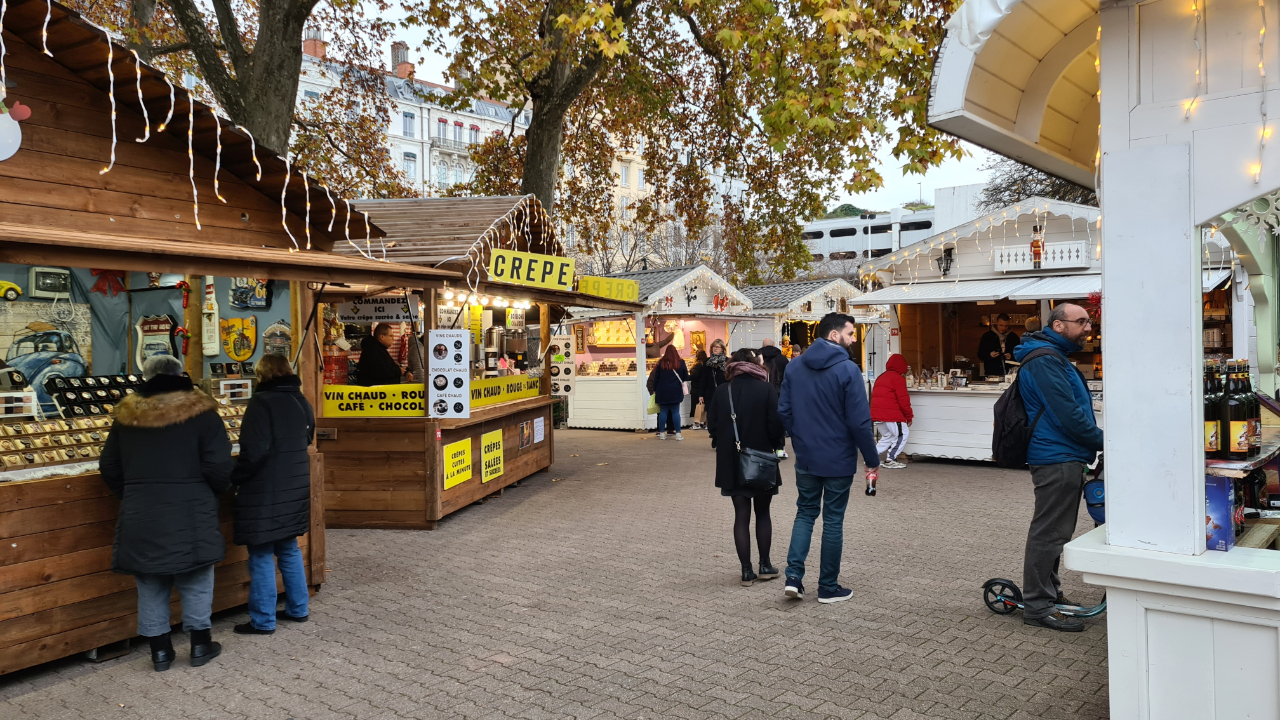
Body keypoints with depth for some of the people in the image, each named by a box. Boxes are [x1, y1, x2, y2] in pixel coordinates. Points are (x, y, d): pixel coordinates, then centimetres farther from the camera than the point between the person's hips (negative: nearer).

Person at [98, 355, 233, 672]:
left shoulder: (127, 415, 4)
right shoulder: (200, 411, -9)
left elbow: (108, 467, 11)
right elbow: (218, 467, -12)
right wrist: (214, 492, 7)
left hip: (140, 516, 3)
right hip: (190, 515, -3)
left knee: (151, 584, 13)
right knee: (196, 580, 10)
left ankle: (160, 650, 19)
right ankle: (200, 645, 16)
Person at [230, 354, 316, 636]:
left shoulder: (262, 402, -15)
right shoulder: (301, 402, 9)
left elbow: (254, 452, -21)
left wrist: (233, 478, -10)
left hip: (265, 492, -8)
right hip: (295, 488, 8)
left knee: (261, 555, 1)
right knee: (289, 549, 18)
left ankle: (263, 621, 7)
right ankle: (298, 608, 25)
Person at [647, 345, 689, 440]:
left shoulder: (661, 363, 0)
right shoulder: (681, 363, -1)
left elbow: (656, 378, 4)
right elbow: (686, 377, 7)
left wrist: (655, 390, 13)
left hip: (662, 391, 1)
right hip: (676, 391, -1)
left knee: (663, 412, 6)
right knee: (675, 412, 2)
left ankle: (662, 433, 7)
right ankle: (678, 433, 0)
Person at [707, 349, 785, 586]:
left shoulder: (721, 391, -3)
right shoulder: (767, 390, -11)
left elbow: (712, 425, 0)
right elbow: (775, 424, -13)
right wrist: (776, 444, 6)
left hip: (731, 462, 2)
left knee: (741, 515, 8)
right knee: (762, 513, 15)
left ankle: (747, 571, 9)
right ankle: (765, 566, 18)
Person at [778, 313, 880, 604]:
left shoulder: (794, 367, 1)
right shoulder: (847, 370, -15)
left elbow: (784, 411, 3)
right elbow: (859, 421, -16)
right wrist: (873, 460, -7)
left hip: (805, 457, 4)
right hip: (838, 459, -4)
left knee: (805, 513, 18)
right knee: (833, 520, 7)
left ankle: (794, 576, 5)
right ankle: (828, 587, 17)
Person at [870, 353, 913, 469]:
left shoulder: (881, 377, 20)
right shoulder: (898, 378, -6)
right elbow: (903, 399, -10)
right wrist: (909, 416, 0)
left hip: (876, 413, 8)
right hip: (891, 414, -8)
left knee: (887, 436, 20)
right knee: (902, 434, 4)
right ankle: (890, 460, 1)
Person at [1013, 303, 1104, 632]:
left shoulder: (1056, 357, 20)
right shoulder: (1044, 359, -16)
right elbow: (1067, 412, -21)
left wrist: (1093, 443, 15)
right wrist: (1101, 441, -11)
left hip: (1063, 457, 11)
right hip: (1057, 458, -11)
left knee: (1054, 530, 18)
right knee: (1049, 531, -6)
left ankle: (1050, 594, 29)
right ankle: (1038, 606, -1)